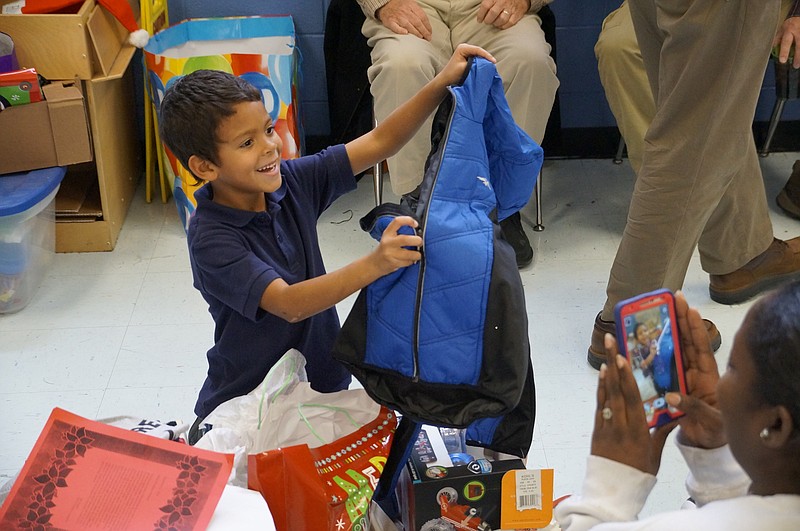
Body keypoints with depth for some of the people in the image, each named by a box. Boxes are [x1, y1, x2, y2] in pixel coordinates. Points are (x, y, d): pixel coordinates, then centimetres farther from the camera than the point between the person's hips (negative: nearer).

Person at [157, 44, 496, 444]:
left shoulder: (290, 183, -4)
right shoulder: (210, 239, -22)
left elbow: (378, 143, -3)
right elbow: (288, 304, -33)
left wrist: (441, 84, -17)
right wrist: (374, 265, -47)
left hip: (322, 385, 6)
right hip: (244, 407, -5)